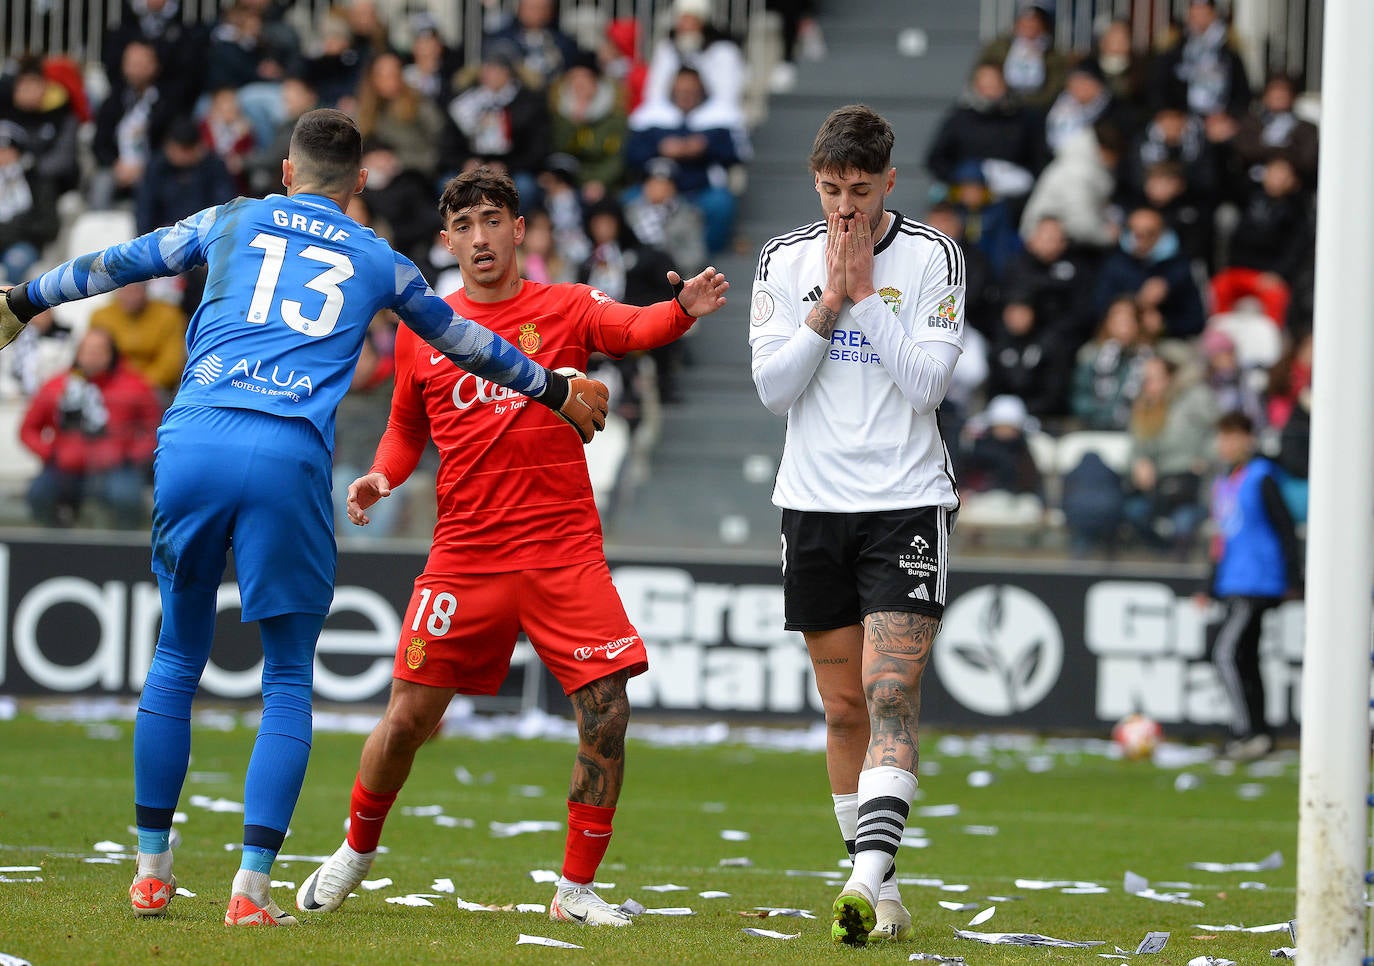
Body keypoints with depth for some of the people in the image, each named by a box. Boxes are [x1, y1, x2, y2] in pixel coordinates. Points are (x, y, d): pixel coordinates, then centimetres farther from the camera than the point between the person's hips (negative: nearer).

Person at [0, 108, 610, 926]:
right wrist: (556, 391, 49)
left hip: (193, 443, 2)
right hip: (288, 459, -2)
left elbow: (115, 265, 29)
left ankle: (152, 872, 18)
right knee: (289, 680, 9)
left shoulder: (232, 222, 21)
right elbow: (465, 343, 33)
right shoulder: (377, 261, 20)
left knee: (178, 657, 16)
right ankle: (252, 888, 0)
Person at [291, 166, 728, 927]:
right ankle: (356, 850, 25)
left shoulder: (565, 309, 2)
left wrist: (684, 310, -41)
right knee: (408, 718, -1)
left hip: (564, 551, -1)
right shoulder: (422, 330, 8)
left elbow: (634, 328, -19)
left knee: (606, 714, -10)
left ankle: (576, 890, 3)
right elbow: (406, 428, 20)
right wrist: (382, 475, -2)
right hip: (464, 554, 1)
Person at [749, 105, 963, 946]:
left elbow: (927, 382, -11)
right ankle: (882, 894, 15)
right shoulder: (785, 261, 5)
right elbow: (774, 387, -2)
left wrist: (866, 294, -13)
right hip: (815, 501, 3)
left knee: (891, 694, -16)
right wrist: (829, 299, -11)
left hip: (907, 504, -3)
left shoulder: (933, 257, -2)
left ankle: (870, 877, -26)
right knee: (845, 707, 7)